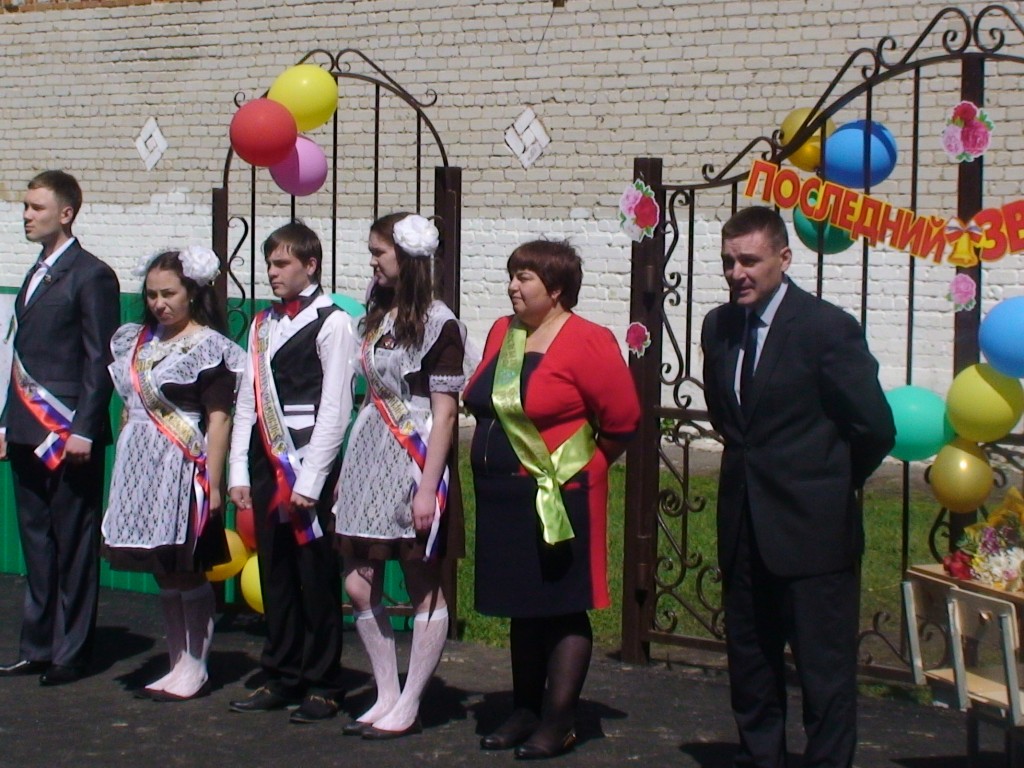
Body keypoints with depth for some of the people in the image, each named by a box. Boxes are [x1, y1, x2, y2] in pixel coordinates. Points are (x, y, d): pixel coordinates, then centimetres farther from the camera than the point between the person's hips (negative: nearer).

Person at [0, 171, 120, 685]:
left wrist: (83, 430, -17)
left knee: (73, 544, -1)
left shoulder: (91, 276, -8)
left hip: (69, 435, -8)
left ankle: (70, 652, 6)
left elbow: (100, 362, -12)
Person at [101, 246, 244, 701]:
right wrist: (124, 469, 12)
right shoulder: (137, 340, 14)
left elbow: (218, 418, -10)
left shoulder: (208, 347, -6)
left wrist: (212, 483, -16)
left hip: (183, 470, -6)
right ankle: (177, 665, 18)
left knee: (188, 572, -1)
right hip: (141, 471, 7)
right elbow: (131, 405, 18)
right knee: (164, 574, 10)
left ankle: (195, 669, 8)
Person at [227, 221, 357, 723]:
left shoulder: (331, 323, -5)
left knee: (316, 577, -1)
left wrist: (310, 481, -13)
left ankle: (322, 686, 8)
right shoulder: (262, 325, 15)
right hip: (267, 464, 6)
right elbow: (247, 401, 15)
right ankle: (282, 678, 21)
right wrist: (239, 471, 8)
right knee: (273, 574, 11)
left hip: (309, 466, -6)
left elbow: (335, 408, -10)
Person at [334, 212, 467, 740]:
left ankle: (408, 707, 10)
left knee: (425, 591, 2)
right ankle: (386, 696, 19)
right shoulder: (377, 317, 13)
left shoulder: (437, 322, -9)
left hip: (413, 463, -8)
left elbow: (444, 413, -12)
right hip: (369, 460, 8)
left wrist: (427, 488, -16)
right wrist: (348, 471, 14)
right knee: (359, 587, 7)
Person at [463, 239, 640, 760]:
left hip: (558, 500, -7)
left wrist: (583, 464, 2)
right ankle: (525, 712, 25)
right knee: (522, 609, 15)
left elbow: (622, 420, -10)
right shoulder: (502, 334, 10)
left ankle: (558, 723, 8)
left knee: (563, 609, 1)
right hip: (503, 498, 7)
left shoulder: (587, 342, -12)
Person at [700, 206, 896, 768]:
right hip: (744, 526, 7)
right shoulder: (718, 327, 7)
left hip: (811, 527, -6)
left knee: (825, 669, 1)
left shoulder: (828, 328, -14)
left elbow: (875, 427, -11)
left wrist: (832, 485, 1)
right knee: (749, 659, 16)